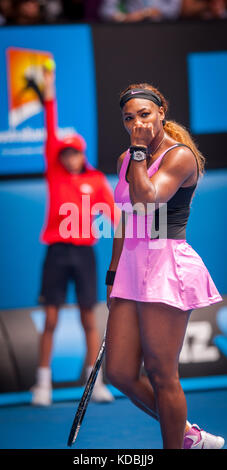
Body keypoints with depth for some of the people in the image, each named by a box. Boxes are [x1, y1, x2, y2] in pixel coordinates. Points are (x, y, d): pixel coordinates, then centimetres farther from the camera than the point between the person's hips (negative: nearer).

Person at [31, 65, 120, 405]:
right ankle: (43, 384, 4)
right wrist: (49, 96, -6)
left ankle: (96, 382, 8)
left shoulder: (96, 180, 5)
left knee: (89, 319, 4)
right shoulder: (55, 174, 5)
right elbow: (51, 135, 0)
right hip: (57, 250, 0)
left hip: (84, 251, 0)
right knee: (51, 320, -1)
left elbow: (112, 211, -5)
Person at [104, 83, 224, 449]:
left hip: (167, 267, -8)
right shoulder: (126, 159, 16)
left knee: (161, 374, -4)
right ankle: (188, 435, 20)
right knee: (120, 374, 3)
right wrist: (113, 274, 20)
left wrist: (140, 150, -14)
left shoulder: (180, 155, -8)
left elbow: (145, 199, -23)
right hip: (131, 268, 8)